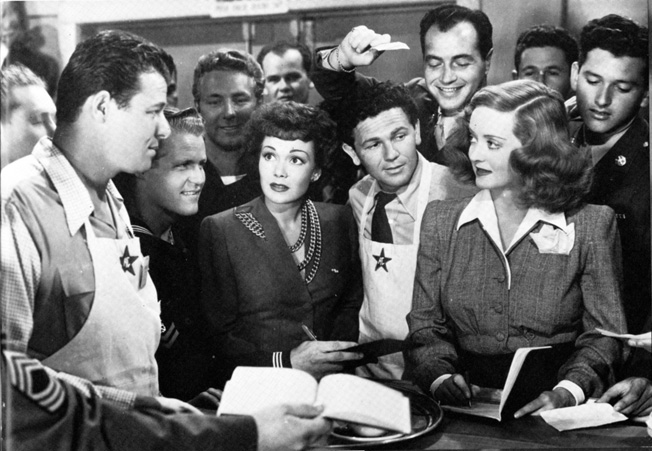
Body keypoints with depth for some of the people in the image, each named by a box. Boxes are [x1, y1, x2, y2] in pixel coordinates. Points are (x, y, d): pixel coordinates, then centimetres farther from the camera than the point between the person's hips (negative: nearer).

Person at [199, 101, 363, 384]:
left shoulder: (338, 220, 11)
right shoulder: (219, 231, -2)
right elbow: (214, 336, -3)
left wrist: (334, 355, 1)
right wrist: (286, 362, -16)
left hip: (329, 381, 3)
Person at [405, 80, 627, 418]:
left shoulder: (591, 225, 4)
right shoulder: (441, 219, 9)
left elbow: (604, 332, 3)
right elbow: (425, 324, 9)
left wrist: (568, 391, -16)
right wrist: (440, 377, -11)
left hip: (552, 415, 0)